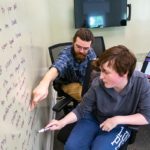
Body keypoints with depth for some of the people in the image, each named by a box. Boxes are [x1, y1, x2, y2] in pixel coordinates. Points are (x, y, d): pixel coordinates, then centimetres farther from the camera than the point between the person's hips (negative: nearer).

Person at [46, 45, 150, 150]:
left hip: (120, 125, -1)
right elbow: (82, 110, -9)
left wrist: (117, 120, -26)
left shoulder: (141, 83, -25)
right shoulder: (98, 84, -23)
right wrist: (62, 122, -22)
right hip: (94, 118, 1)